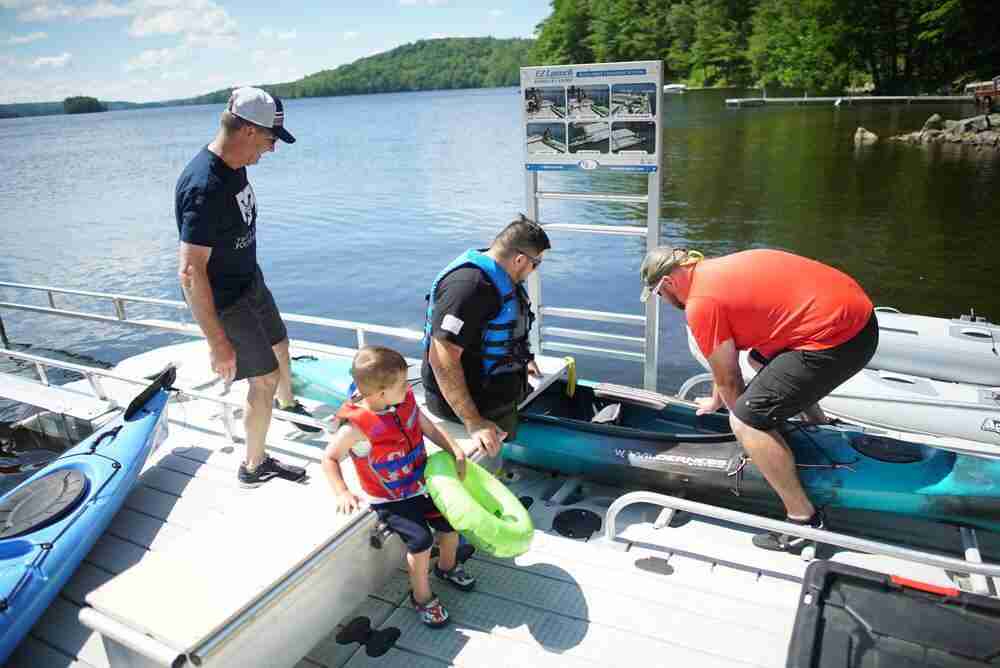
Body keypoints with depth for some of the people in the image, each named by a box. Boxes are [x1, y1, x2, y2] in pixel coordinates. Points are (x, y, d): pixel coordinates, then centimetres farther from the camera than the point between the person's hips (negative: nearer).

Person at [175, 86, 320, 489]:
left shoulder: (233, 166, -2)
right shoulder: (204, 187, -32)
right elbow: (191, 271, -33)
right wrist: (217, 342, -31)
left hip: (250, 281, 9)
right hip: (225, 300, -9)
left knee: (279, 344, 27)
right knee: (265, 378, -1)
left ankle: (288, 403, 58)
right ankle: (254, 467, 19)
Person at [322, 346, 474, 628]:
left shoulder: (406, 401, -9)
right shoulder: (356, 427, -26)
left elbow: (430, 429, 2)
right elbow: (329, 459, -12)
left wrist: (457, 453, -9)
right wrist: (342, 493, -22)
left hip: (421, 484, 6)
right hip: (390, 499, -6)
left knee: (451, 523, 5)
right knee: (420, 540, -20)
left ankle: (447, 567, 39)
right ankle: (422, 597, 8)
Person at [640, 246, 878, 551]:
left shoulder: (701, 303, -14)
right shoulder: (718, 270, 15)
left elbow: (727, 379, -3)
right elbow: (726, 359, 27)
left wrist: (743, 415, 16)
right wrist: (715, 401, 39)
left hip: (839, 337, -10)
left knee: (746, 422, -9)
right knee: (760, 358, 32)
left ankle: (803, 517, 2)